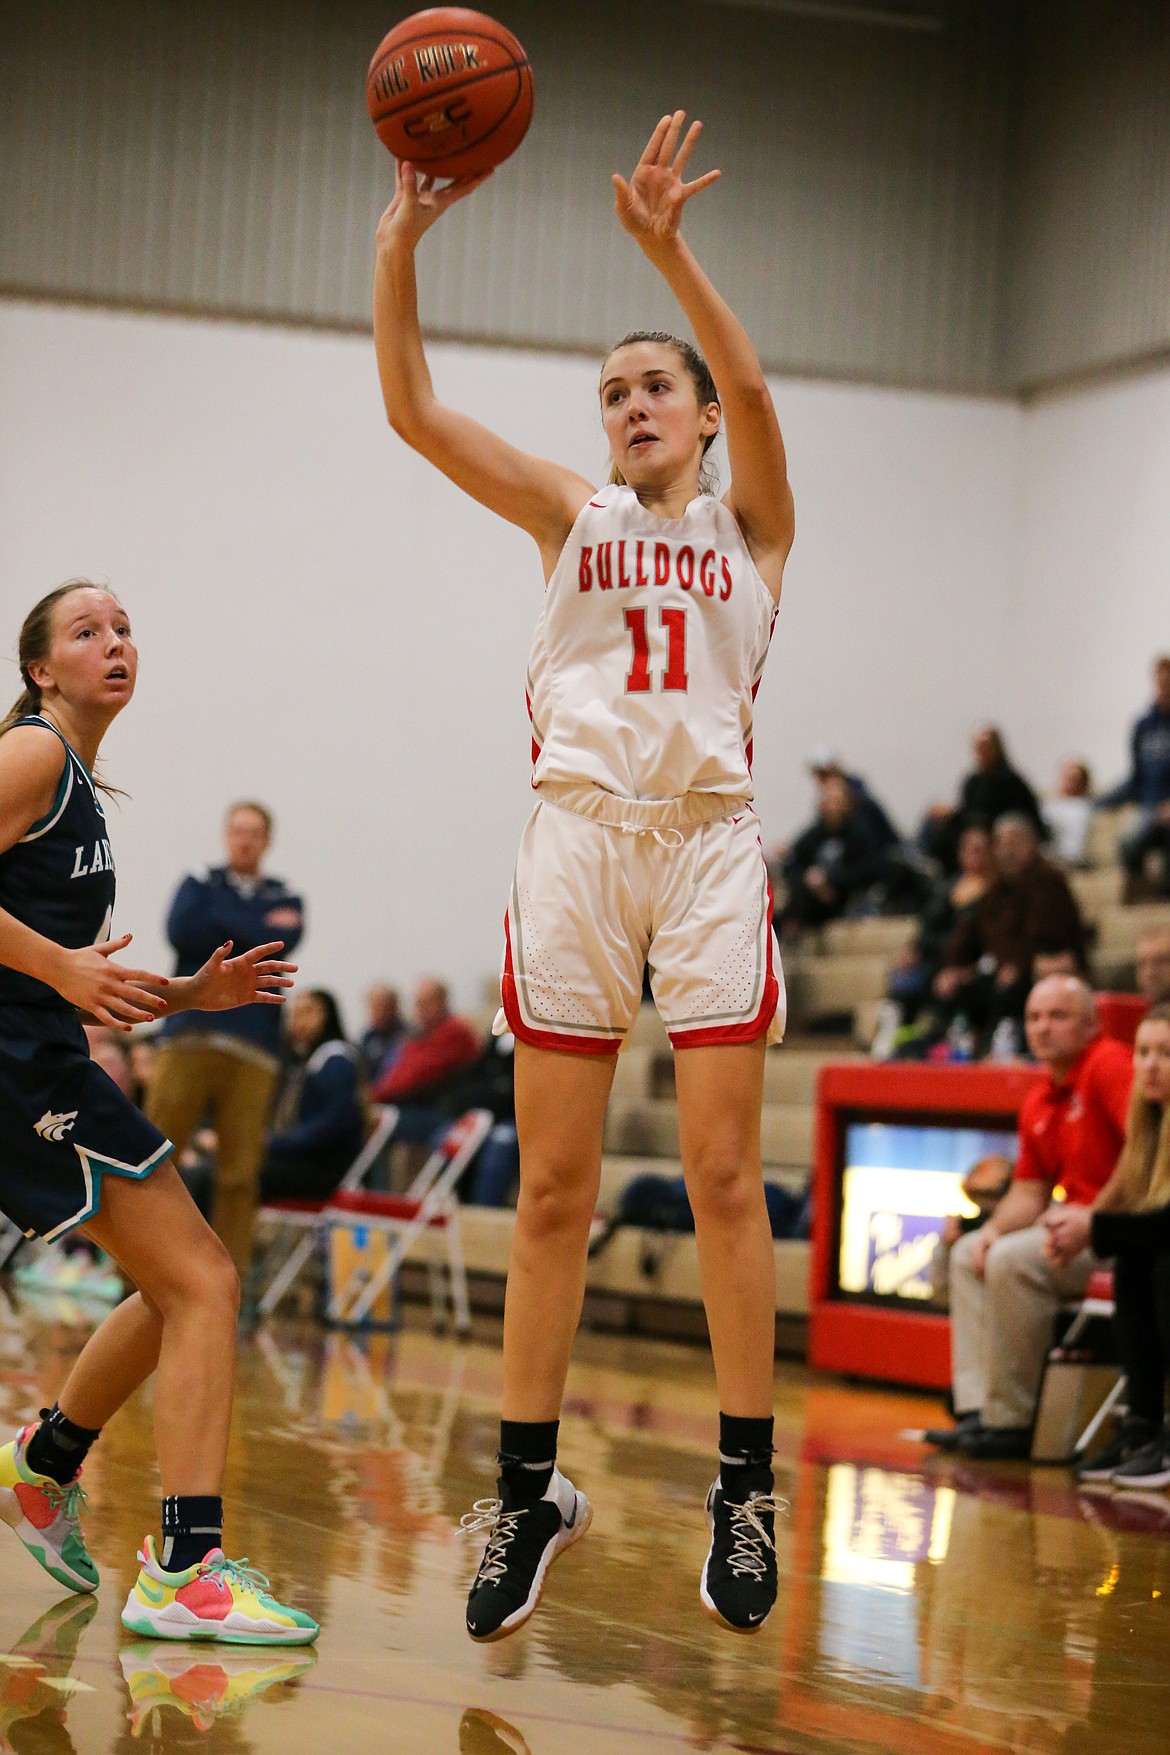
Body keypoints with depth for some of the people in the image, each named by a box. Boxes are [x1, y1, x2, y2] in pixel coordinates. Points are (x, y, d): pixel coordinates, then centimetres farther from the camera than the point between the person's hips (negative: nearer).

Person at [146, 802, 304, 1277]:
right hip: (189, 1040, 0)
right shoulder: (198, 885, 16)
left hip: (253, 1048, 0)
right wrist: (255, 930, -3)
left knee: (239, 1175, -4)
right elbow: (180, 932, -5)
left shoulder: (284, 901, 16)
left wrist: (217, 924, -3)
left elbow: (279, 945, -5)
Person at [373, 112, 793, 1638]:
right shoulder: (572, 517, 14)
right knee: (554, 1186, 0)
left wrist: (666, 246, -23)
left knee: (723, 1175, -4)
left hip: (710, 839, -1)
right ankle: (530, 1488, 7)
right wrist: (400, 245, -10)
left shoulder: (750, 522, 10)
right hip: (578, 831, 1)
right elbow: (415, 413, 2)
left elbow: (752, 390, -11)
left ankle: (745, 1485, 3)